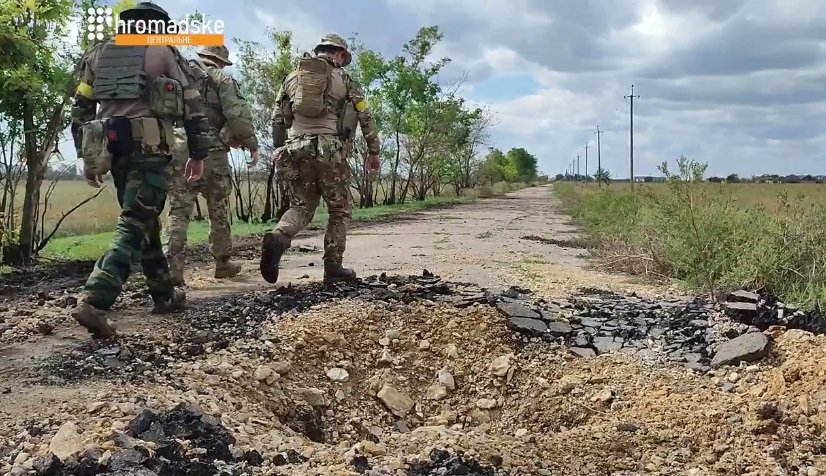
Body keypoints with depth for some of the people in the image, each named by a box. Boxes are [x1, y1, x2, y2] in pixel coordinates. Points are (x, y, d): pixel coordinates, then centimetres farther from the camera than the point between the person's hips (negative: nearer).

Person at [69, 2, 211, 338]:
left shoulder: (99, 54, 18)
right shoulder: (163, 51, 6)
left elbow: (80, 109, 16)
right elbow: (192, 105, 2)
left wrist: (87, 157, 19)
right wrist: (197, 153, 7)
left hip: (112, 149, 6)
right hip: (148, 148, -5)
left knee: (144, 221, 18)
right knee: (134, 227, -10)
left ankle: (164, 296, 24)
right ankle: (93, 301, -25)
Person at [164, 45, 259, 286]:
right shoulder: (220, 78, 2)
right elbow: (238, 114, -10)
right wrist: (252, 144, -2)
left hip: (178, 153, 3)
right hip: (211, 153, -3)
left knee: (179, 212, 2)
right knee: (219, 211, 12)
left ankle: (173, 267, -9)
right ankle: (222, 263, 23)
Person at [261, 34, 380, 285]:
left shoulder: (292, 77, 15)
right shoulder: (344, 79, 7)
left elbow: (277, 119, 14)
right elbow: (366, 117, 4)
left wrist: (280, 150, 22)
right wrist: (373, 151, 12)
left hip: (296, 149, 3)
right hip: (330, 151, -3)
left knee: (301, 206, 12)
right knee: (339, 210, 10)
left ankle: (278, 238, -17)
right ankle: (333, 267, 7)